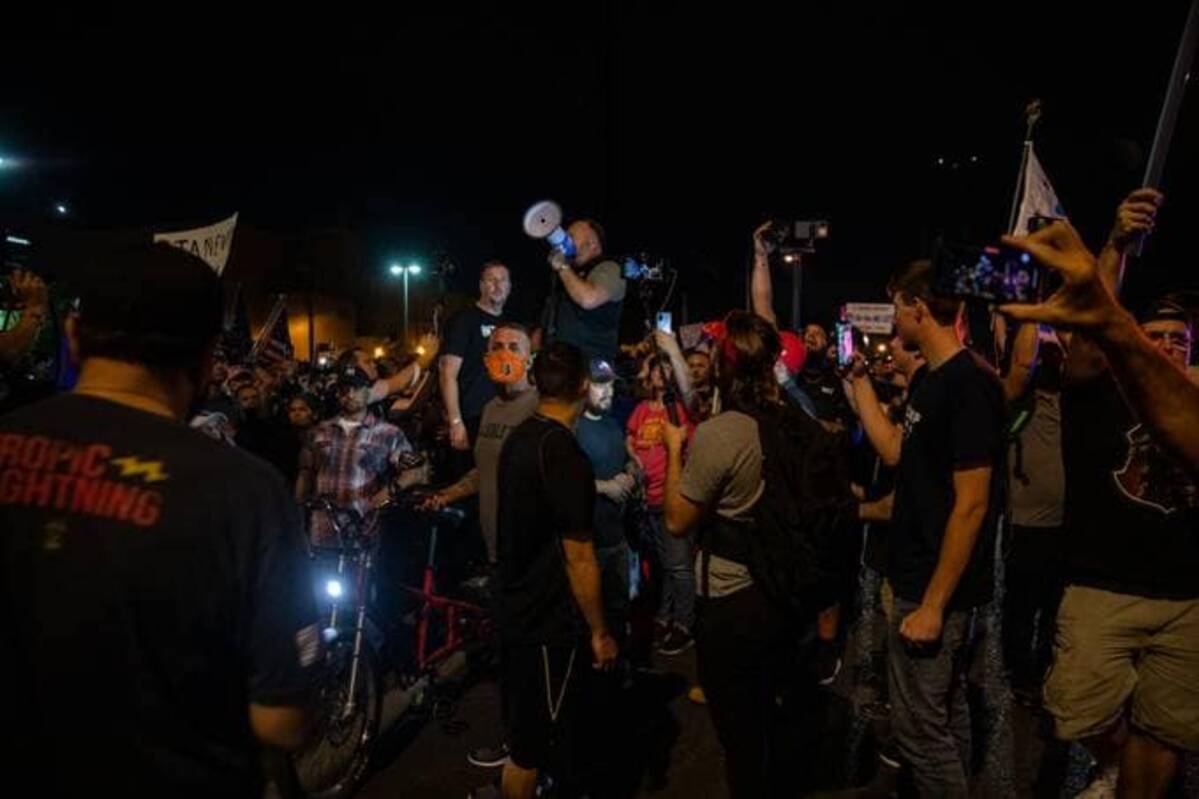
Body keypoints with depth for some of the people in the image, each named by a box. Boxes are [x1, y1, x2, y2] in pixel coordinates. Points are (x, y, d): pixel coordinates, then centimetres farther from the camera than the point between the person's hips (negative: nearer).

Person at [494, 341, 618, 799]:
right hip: (550, 622, -9)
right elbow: (578, 558, -22)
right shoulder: (565, 455, -25)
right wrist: (599, 631, -13)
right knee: (534, 744, 8)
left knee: (523, 728, 25)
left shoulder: (519, 438, 3)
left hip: (518, 610, 9)